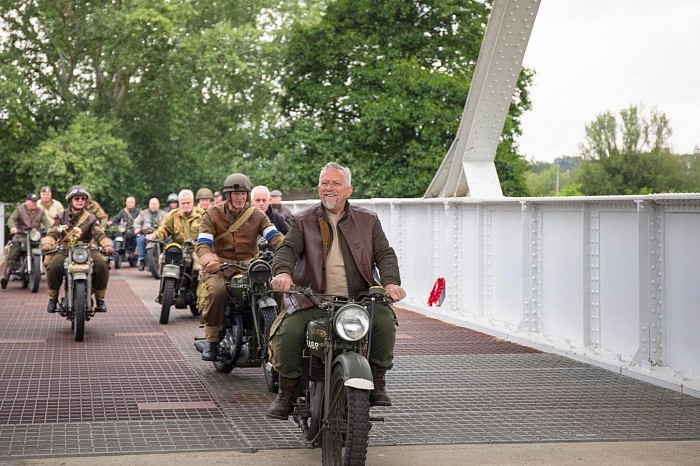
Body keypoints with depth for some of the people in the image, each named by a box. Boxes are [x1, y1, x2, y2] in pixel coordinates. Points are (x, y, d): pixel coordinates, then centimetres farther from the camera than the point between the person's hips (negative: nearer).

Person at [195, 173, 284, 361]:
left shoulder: (256, 215, 9)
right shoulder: (213, 214, 3)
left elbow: (274, 236, -6)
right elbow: (202, 244, -9)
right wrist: (209, 260, -34)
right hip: (220, 267, -2)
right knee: (217, 291, -34)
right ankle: (211, 340, -17)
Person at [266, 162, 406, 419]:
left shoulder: (367, 220, 15)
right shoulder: (303, 221, 12)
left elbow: (385, 253, 6)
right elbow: (287, 249, -3)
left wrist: (390, 282, -15)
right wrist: (283, 272, -27)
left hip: (359, 298, 1)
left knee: (385, 321, -26)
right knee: (289, 331, -25)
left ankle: (377, 383, -7)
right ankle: (287, 393, -6)